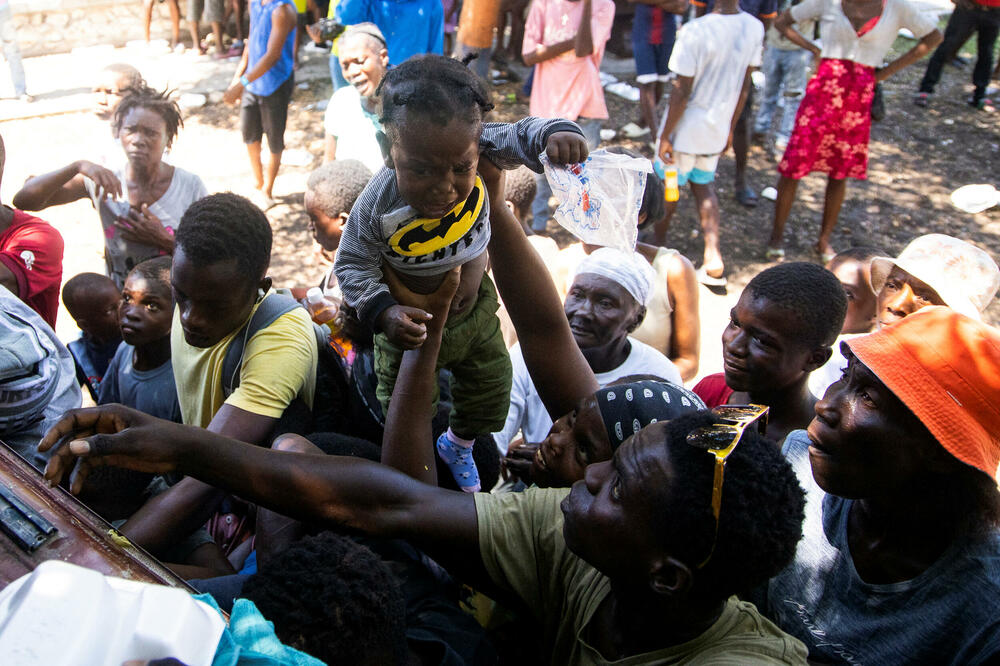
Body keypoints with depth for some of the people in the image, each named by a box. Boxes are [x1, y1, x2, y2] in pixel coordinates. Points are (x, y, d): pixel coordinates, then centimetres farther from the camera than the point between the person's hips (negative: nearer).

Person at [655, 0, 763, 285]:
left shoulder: (695, 30, -24)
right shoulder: (754, 28, -5)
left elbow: (681, 92, -21)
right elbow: (744, 85, 5)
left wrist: (665, 136, -11)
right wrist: (730, 127, 16)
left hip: (686, 129, -5)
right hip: (717, 128, 5)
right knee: (703, 184, 20)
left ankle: (659, 245, 37)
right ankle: (713, 258, 8)